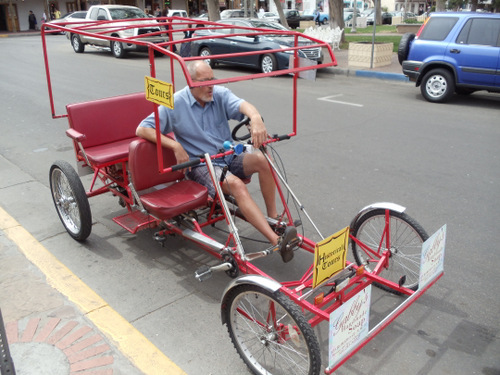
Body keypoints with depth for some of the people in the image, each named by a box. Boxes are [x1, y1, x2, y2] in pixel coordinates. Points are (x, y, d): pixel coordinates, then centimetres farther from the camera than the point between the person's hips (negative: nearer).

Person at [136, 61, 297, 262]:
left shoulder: (220, 94, 3)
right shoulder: (175, 104, -4)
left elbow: (242, 105, -18)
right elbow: (142, 129, -5)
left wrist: (256, 118, -44)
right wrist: (175, 146, -18)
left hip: (230, 158, 4)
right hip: (201, 166, -4)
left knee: (262, 159, -26)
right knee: (237, 185, -33)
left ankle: (273, 216, -13)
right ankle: (276, 240, -43)